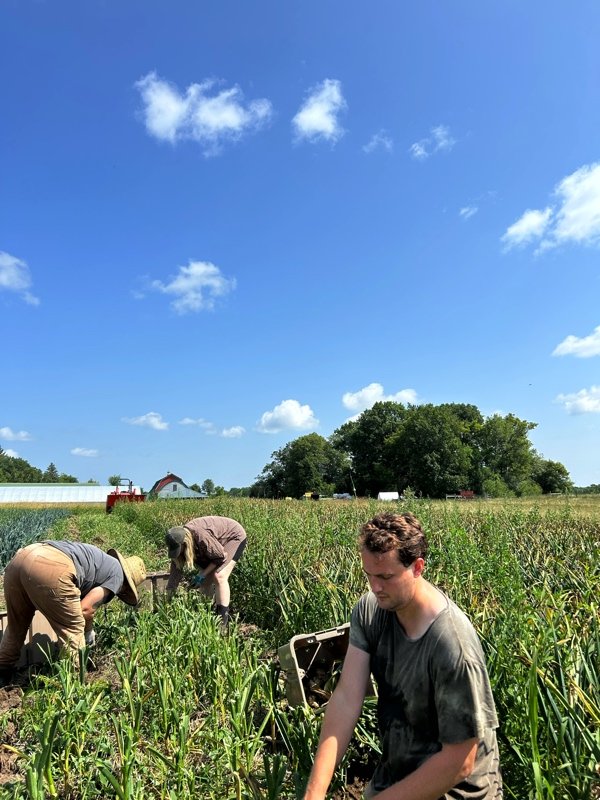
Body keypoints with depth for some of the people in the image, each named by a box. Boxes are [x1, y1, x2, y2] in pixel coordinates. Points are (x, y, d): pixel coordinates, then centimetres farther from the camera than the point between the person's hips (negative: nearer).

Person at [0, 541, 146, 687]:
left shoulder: (99, 558, 37)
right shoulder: (117, 572, 15)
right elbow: (86, 608, 6)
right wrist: (88, 631, 24)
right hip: (50, 567, -9)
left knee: (16, 626, 29)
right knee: (73, 629, 10)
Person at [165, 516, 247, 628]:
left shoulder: (201, 536, -38)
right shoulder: (179, 541, -16)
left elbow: (221, 556, -25)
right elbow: (176, 569, -10)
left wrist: (202, 574, -20)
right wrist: (168, 598, -11)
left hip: (234, 536, -8)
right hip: (217, 542, 8)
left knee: (219, 576, -21)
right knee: (205, 581, 1)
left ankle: (222, 622, -18)